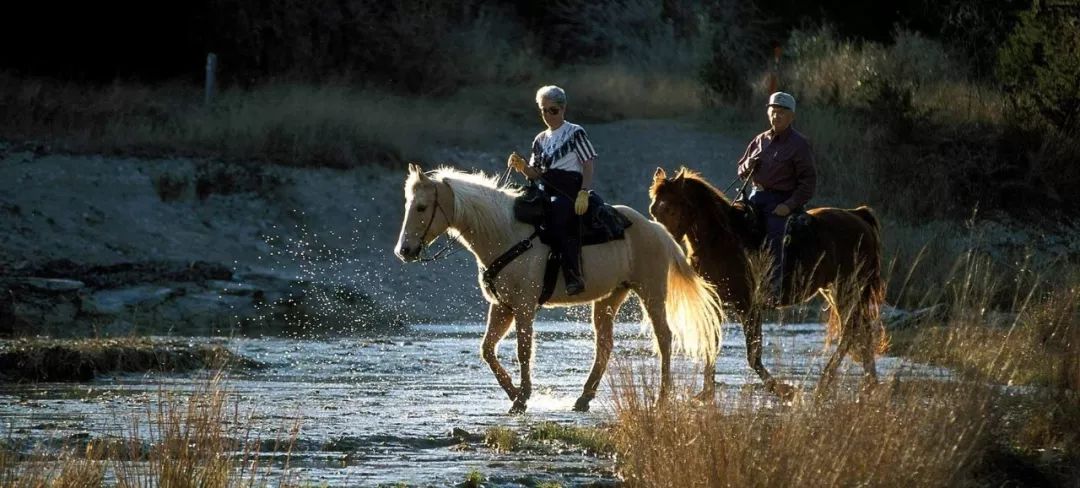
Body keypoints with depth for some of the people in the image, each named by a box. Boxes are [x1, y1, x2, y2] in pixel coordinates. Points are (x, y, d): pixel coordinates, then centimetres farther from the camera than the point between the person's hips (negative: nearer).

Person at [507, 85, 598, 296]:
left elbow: (588, 166, -3)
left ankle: (574, 276, -40)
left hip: (570, 191, -6)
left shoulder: (575, 133, 3)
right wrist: (522, 166, -5)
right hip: (546, 193, 6)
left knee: (555, 212, -35)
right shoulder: (540, 140, 20)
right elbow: (535, 174, 17)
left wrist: (583, 193, -16)